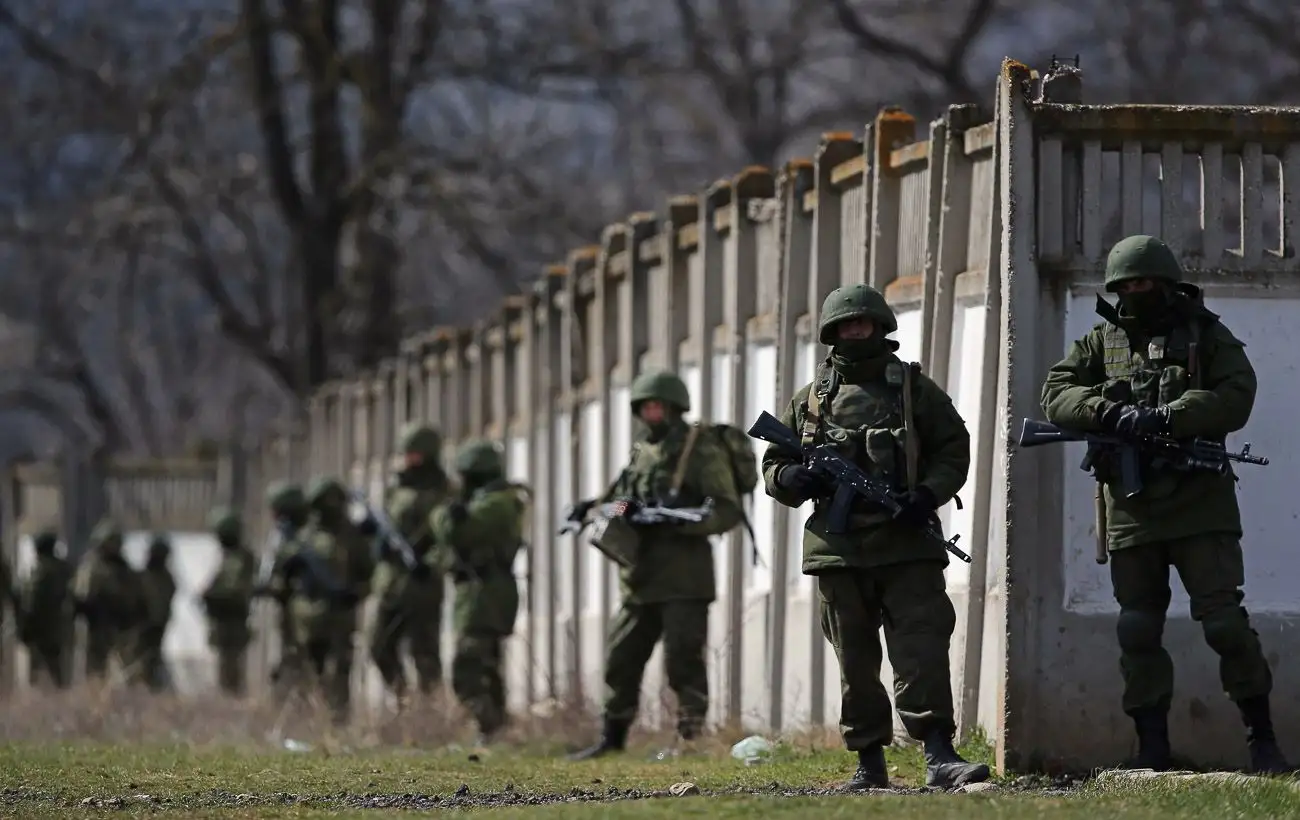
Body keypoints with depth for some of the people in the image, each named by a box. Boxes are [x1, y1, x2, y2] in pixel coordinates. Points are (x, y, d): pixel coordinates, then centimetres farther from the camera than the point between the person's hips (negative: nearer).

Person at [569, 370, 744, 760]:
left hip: (683, 579, -7)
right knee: (622, 658, 10)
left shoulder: (701, 449, -5)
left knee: (683, 659, -9)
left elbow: (728, 511, -10)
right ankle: (612, 738, 18)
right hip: (642, 576, 7)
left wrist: (681, 518, -24)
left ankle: (691, 738, -6)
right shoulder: (642, 452, 17)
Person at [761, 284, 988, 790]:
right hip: (838, 550, 3)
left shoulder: (915, 389, 9)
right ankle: (869, 763, 12)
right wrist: (793, 479, -6)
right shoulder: (810, 401, 14)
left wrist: (929, 494, -10)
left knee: (921, 650, -13)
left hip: (907, 545, -3)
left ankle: (939, 756, -20)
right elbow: (773, 467, 18)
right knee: (855, 663, 6)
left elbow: (954, 449, 8)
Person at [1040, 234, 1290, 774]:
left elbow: (1236, 399, -8)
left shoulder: (1206, 336, 6)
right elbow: (1056, 395, 2)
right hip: (1131, 509, 3)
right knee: (1138, 633, 4)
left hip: (1199, 506, -3)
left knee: (1225, 622, -9)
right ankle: (1152, 748, 9)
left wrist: (1164, 417, -20)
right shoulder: (1101, 342, 13)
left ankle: (1262, 739, -2)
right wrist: (1110, 412, -17)